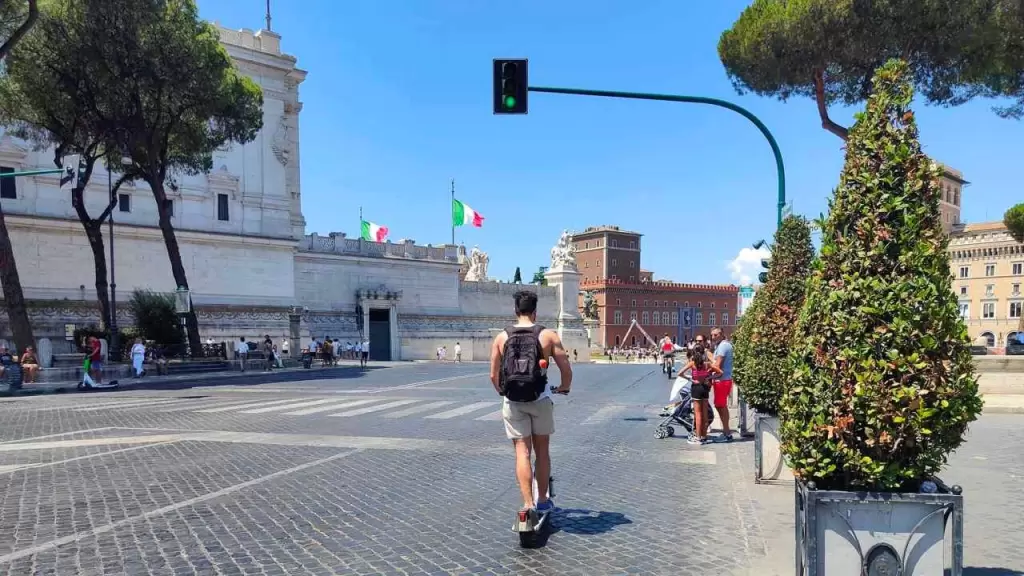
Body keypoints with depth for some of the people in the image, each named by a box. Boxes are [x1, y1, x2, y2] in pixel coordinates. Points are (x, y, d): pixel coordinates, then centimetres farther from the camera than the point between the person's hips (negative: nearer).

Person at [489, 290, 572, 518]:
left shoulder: (502, 337, 1)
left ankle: (528, 504, 1)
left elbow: (494, 375, 4)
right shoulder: (548, 335, -3)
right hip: (540, 400, 0)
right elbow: (566, 370, -4)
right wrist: (564, 388, 17)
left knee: (522, 452, 6)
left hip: (513, 402, 1)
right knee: (542, 451, 14)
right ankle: (543, 501, 25)